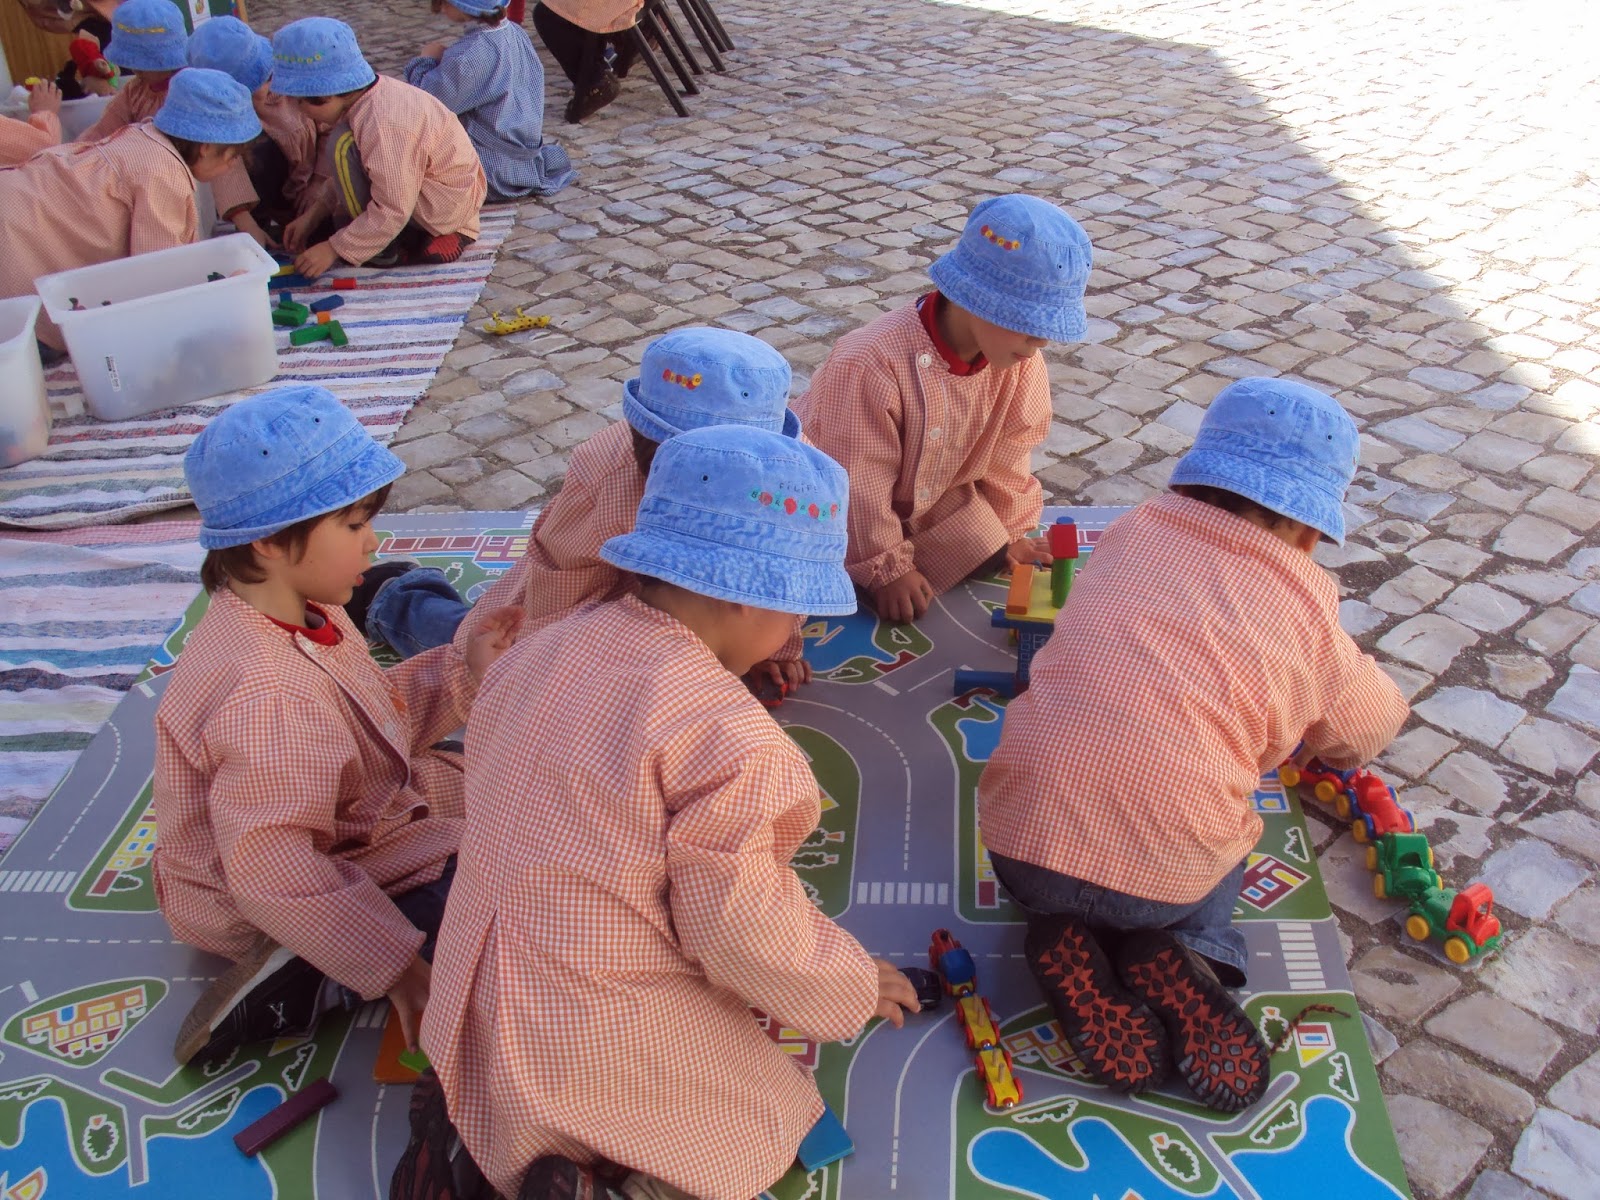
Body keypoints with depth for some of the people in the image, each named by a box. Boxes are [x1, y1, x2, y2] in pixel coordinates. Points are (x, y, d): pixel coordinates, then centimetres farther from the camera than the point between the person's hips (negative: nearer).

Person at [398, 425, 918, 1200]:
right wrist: (854, 987, 1)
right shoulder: (723, 731, -25)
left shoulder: (546, 649, -1)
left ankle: (477, 1128, 8)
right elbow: (745, 932, -18)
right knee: (771, 1128, 15)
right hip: (605, 1041, -7)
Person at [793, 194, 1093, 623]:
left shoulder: (1021, 362, -17)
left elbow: (1007, 453, 0)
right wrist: (888, 568, -21)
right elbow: (858, 484, -29)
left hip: (935, 500, 6)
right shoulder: (870, 364, -38)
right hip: (839, 518, -5)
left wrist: (1012, 533, 7)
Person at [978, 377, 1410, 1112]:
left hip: (1022, 838, 1)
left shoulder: (1130, 533, 9)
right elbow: (1369, 727, 23)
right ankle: (1176, 954, 4)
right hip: (1167, 874, -1)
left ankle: (1064, 940, 4)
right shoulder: (1305, 606, 4)